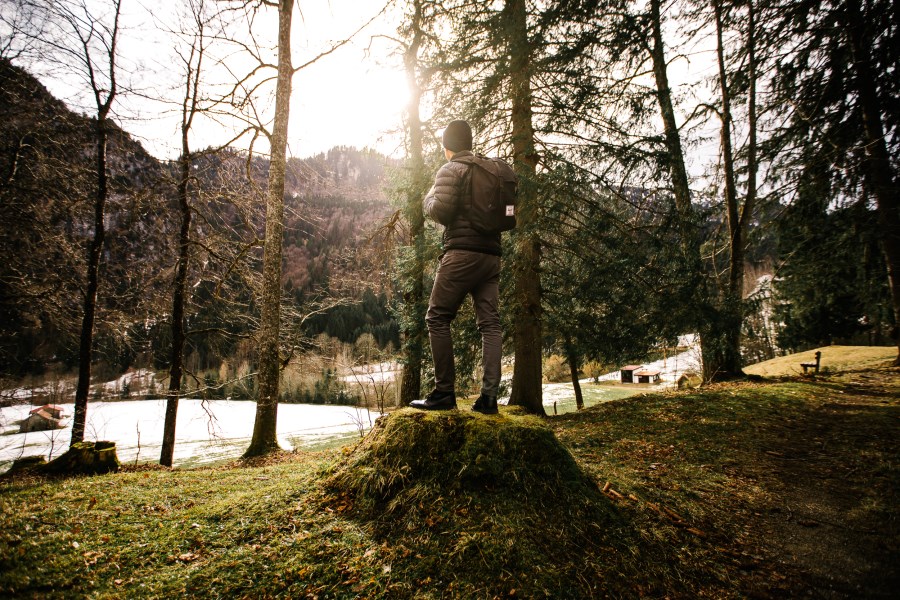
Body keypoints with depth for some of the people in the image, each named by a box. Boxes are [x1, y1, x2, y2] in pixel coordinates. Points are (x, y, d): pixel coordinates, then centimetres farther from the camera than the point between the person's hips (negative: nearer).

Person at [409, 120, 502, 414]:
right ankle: (489, 396, -1)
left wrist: (428, 198, 8)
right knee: (490, 324, 2)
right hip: (492, 256, 7)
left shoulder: (450, 170, -1)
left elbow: (441, 211, -11)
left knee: (438, 319, 0)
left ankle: (444, 392, -2)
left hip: (462, 253, -6)